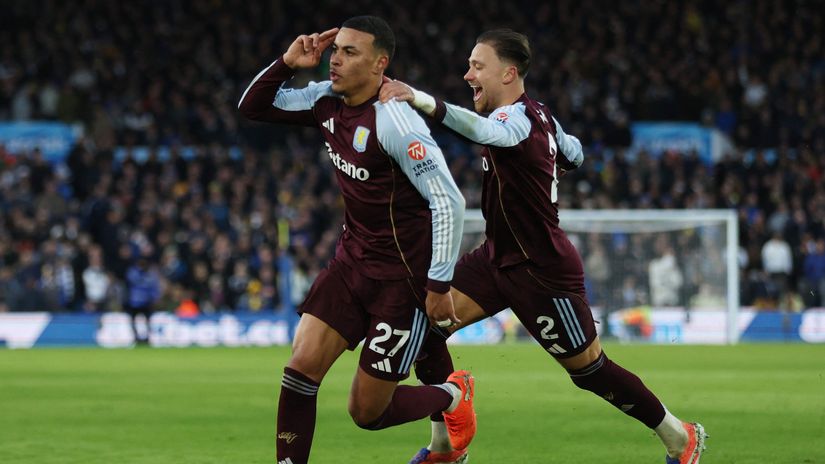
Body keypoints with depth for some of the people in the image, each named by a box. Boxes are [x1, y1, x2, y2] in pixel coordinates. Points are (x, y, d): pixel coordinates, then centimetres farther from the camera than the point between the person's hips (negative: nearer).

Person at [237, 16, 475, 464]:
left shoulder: (393, 122, -23)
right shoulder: (327, 102, 0)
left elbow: (448, 201, -23)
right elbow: (252, 107, 11)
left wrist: (439, 284, -22)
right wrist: (286, 64, -8)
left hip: (403, 277, -7)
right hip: (353, 260, 7)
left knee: (367, 413, 1)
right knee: (300, 367, -10)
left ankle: (453, 396, 29)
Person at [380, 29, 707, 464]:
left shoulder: (521, 118, -24)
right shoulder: (538, 114, 4)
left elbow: (485, 131, -50)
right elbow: (573, 154, 22)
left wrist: (425, 101, -65)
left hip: (542, 273, -9)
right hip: (498, 258, 9)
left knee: (590, 370, 3)